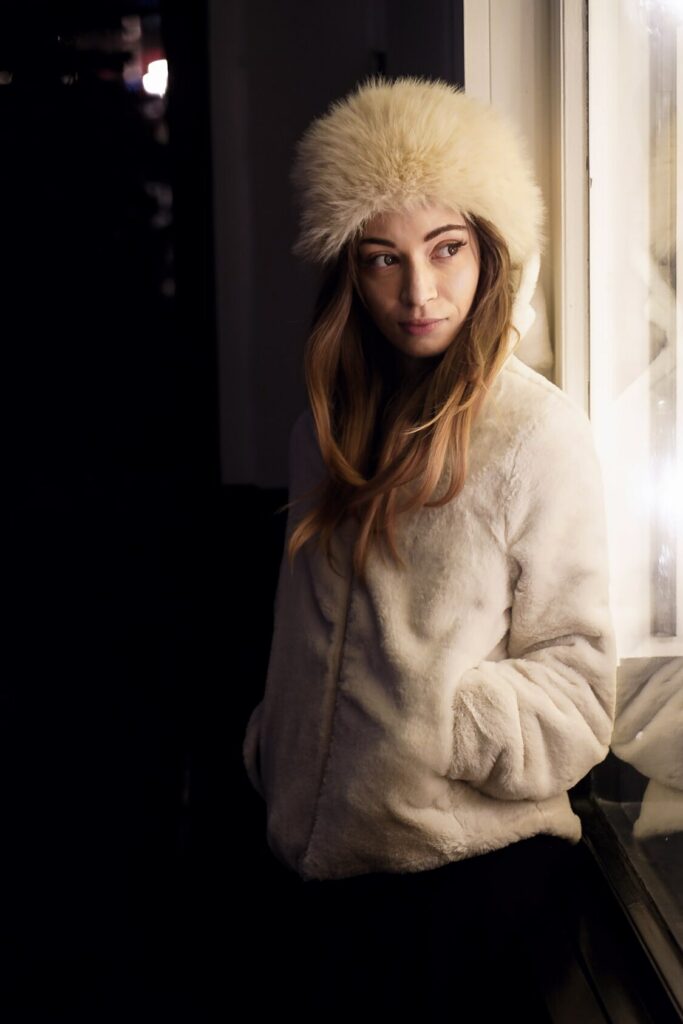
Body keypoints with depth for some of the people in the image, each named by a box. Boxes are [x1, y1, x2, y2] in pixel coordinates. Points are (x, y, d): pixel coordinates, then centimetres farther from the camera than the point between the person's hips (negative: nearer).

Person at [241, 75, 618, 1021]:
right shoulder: (332, 426, 6)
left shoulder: (538, 430, -12)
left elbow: (576, 680, -11)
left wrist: (437, 718, -24)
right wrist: (271, 753, 12)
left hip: (463, 863, -5)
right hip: (319, 849, 6)